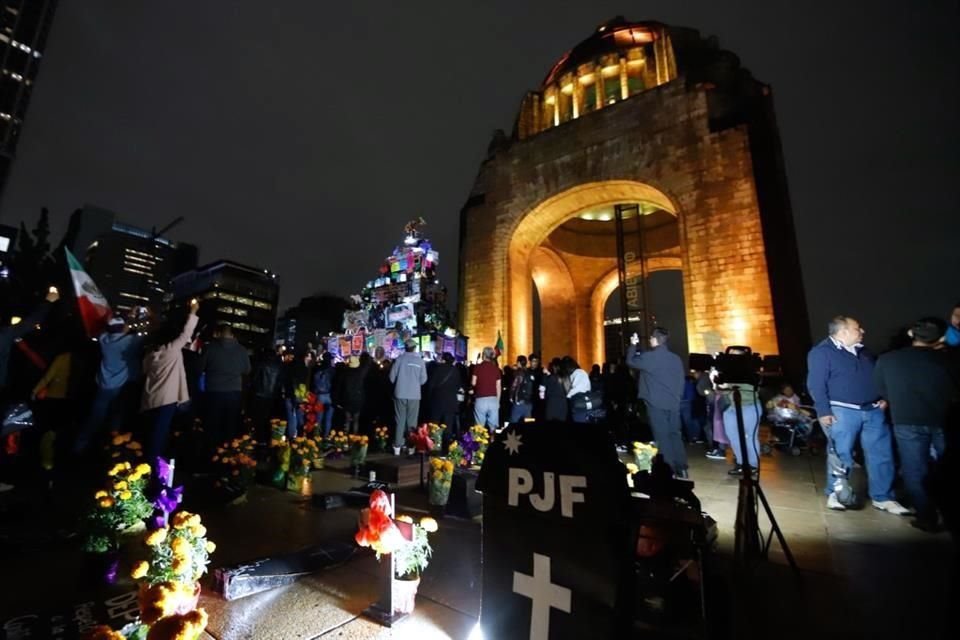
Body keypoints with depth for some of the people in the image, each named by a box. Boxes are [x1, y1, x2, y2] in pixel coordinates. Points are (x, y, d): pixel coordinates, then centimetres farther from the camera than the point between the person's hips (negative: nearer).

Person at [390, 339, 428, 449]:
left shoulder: (399, 359, -5)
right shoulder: (420, 361, -3)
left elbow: (392, 377, -2)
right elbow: (423, 380, -2)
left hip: (400, 394, 0)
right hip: (414, 395, 0)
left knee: (400, 420, 8)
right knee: (412, 421, 10)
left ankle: (397, 446, 10)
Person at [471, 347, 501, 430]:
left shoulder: (478, 367, -3)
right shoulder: (496, 368, 6)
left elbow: (473, 383, -2)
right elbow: (498, 387, 8)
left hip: (481, 399, -2)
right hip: (493, 400, 3)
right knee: (493, 427, 6)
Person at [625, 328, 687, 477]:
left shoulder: (649, 356, -11)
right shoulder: (676, 358, 8)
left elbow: (630, 362, 4)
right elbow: (681, 381, 12)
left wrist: (633, 345, 16)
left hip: (656, 403, -6)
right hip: (673, 403, 6)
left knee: (662, 437, 0)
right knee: (675, 434, 12)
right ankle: (681, 468, 16)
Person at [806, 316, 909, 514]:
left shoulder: (864, 352, 16)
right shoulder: (821, 352, -10)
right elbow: (816, 384, -15)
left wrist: (883, 397, 9)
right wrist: (824, 411, -19)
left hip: (873, 410, 7)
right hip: (842, 411, -7)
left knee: (881, 455, 8)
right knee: (841, 455, 0)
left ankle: (882, 498, 21)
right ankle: (835, 494, 15)